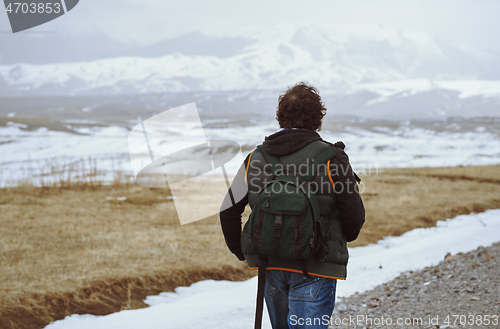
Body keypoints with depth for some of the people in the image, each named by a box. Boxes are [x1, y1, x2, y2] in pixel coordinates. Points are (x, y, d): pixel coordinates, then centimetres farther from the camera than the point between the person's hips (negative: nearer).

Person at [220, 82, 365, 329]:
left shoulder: (256, 158, 4)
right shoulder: (332, 159, -8)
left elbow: (229, 211, 7)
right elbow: (354, 216, -6)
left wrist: (240, 251, 21)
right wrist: (344, 238, 16)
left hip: (270, 264, 5)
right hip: (315, 268, -5)